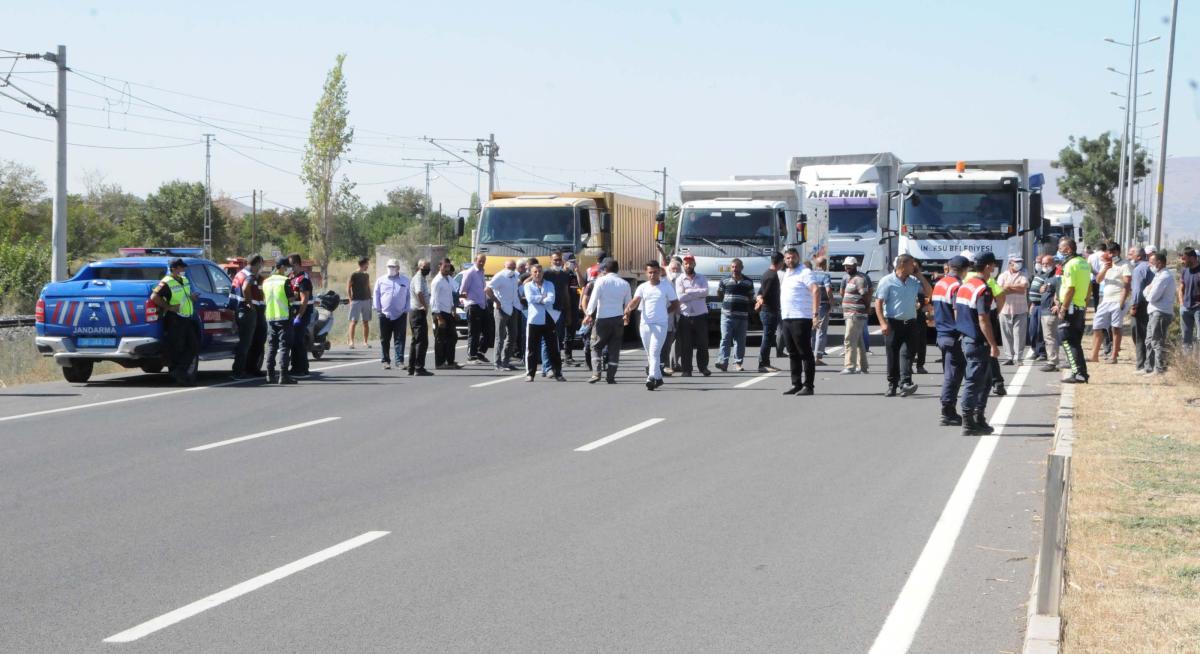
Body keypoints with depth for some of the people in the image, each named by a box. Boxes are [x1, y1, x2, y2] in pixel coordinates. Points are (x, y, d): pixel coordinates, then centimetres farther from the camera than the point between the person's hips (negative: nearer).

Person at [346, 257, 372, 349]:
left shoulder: (366, 275, 13)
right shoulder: (354, 275, -5)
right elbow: (348, 288, -5)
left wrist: (370, 298, 12)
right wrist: (351, 299, -11)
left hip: (366, 300, 6)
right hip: (356, 301, -6)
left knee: (366, 322, 7)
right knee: (354, 321, -7)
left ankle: (365, 341, 13)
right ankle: (351, 341, -8)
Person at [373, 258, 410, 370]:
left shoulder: (405, 280, 8)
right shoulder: (381, 280, 8)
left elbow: (409, 296, 10)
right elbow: (376, 295, 9)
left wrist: (406, 310, 2)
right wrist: (378, 309, 1)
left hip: (400, 315, -1)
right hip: (385, 315, 1)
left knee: (400, 339, -3)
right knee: (384, 339, 4)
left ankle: (399, 361, 0)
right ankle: (386, 361, 11)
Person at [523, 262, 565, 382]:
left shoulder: (549, 285, 11)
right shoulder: (528, 285, 8)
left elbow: (551, 299, -6)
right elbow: (530, 298, -12)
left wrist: (539, 300, -10)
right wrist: (544, 297, -7)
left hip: (549, 320, 1)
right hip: (534, 320, -1)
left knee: (553, 348, 3)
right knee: (532, 348, -1)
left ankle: (558, 373, 8)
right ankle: (530, 373, 6)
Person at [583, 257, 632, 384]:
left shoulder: (601, 281, -5)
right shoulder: (624, 283, 6)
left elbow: (594, 298, -12)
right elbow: (628, 303, 14)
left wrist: (588, 314, -9)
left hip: (602, 318, -3)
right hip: (618, 319, 3)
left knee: (597, 346, 8)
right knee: (614, 348, 8)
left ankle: (596, 373, -4)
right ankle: (610, 376, 6)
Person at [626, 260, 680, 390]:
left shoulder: (667, 286, 2)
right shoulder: (642, 287, 8)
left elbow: (676, 305, 8)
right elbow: (635, 301, -8)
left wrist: (663, 313, -1)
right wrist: (628, 309, -28)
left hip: (660, 324, -4)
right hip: (645, 324, 4)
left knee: (654, 352, -16)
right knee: (649, 354, 11)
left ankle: (652, 378, -25)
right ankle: (658, 377, 24)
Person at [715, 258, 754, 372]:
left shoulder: (748, 282, 9)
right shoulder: (725, 281, 6)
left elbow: (751, 298, 16)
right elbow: (719, 296, 15)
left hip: (742, 316, 2)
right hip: (727, 315, -2)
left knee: (740, 340, 4)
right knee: (725, 338, -10)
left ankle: (738, 363, 10)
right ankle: (723, 362, -15)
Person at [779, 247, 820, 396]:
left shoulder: (804, 272, -9)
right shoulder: (785, 274, 19)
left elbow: (816, 290, -22)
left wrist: (815, 312, -28)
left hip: (801, 318, -9)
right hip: (787, 318, 9)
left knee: (805, 353, -5)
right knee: (793, 354, 12)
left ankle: (808, 386, -4)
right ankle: (796, 385, 17)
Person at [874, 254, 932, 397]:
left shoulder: (914, 281, 11)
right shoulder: (887, 281, -4)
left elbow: (929, 293, 12)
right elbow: (878, 303, -6)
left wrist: (919, 275, 6)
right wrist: (883, 323, -16)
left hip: (910, 323, 3)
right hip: (893, 323, -3)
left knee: (906, 353, -9)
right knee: (892, 356, 3)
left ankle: (905, 383, -17)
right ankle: (892, 385, 12)